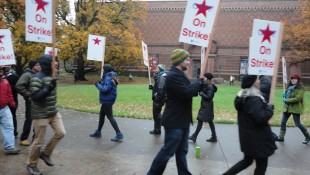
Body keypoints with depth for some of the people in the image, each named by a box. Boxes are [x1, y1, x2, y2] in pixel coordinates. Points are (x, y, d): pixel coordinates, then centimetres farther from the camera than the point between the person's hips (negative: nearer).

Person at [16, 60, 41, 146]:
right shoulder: (27, 75, -13)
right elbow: (18, 86, -23)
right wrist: (28, 95, -20)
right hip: (31, 101, -7)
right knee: (29, 120, -2)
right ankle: (23, 139, 9)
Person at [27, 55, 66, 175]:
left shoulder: (50, 76, 9)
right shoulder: (37, 78, -19)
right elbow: (35, 97, -25)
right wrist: (49, 88, -35)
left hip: (54, 112, 8)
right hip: (41, 115, -8)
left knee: (60, 133, 6)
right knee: (39, 141, 3)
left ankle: (45, 153, 25)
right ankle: (32, 165, 24)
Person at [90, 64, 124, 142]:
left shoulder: (108, 78, -19)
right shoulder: (109, 77, 12)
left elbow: (105, 89, -26)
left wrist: (98, 84, -13)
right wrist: (101, 83, 5)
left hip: (107, 101, -11)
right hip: (106, 100, 11)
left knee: (110, 117, -8)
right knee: (101, 115, 19)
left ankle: (119, 134, -6)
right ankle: (98, 132, 33)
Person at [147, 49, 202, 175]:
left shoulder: (180, 75, 14)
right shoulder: (173, 76, -20)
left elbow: (190, 91, 18)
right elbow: (186, 93, -26)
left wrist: (199, 85, 0)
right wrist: (199, 82, -11)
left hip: (182, 120, 10)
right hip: (174, 121, -10)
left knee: (182, 151, 17)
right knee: (168, 151, 1)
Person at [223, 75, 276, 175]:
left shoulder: (242, 97, 6)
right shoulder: (254, 100, -24)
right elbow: (261, 118, -30)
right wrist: (270, 108, -15)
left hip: (248, 137, 9)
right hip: (256, 138, -9)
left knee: (247, 160, 23)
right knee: (262, 164, 11)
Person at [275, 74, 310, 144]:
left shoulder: (300, 88, -11)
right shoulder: (290, 87, 14)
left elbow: (297, 98, -22)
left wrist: (286, 100, -17)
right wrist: (285, 95, 5)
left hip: (296, 108, -8)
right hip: (287, 107, 8)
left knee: (298, 124, -1)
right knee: (283, 122, 5)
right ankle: (281, 137, 13)